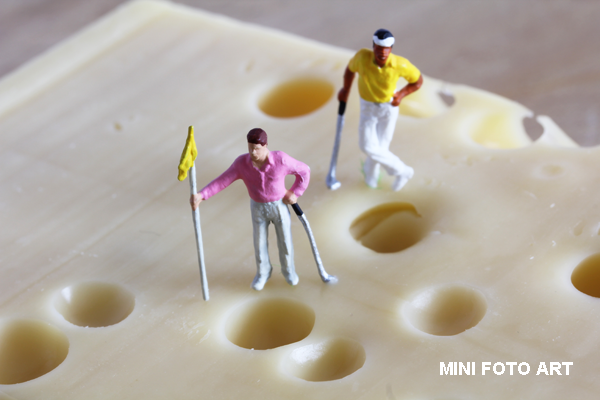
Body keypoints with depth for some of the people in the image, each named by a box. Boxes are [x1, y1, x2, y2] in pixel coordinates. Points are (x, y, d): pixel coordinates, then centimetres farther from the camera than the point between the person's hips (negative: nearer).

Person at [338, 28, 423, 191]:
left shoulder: (400, 64, -31)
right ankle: (402, 171, 20)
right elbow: (350, 68, -5)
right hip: (368, 106, 1)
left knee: (381, 145, 8)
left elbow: (418, 81, -12)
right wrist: (345, 90, 7)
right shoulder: (362, 56, -30)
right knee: (368, 146, -4)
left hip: (389, 106, -1)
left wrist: (400, 95, -23)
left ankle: (370, 172, 42)